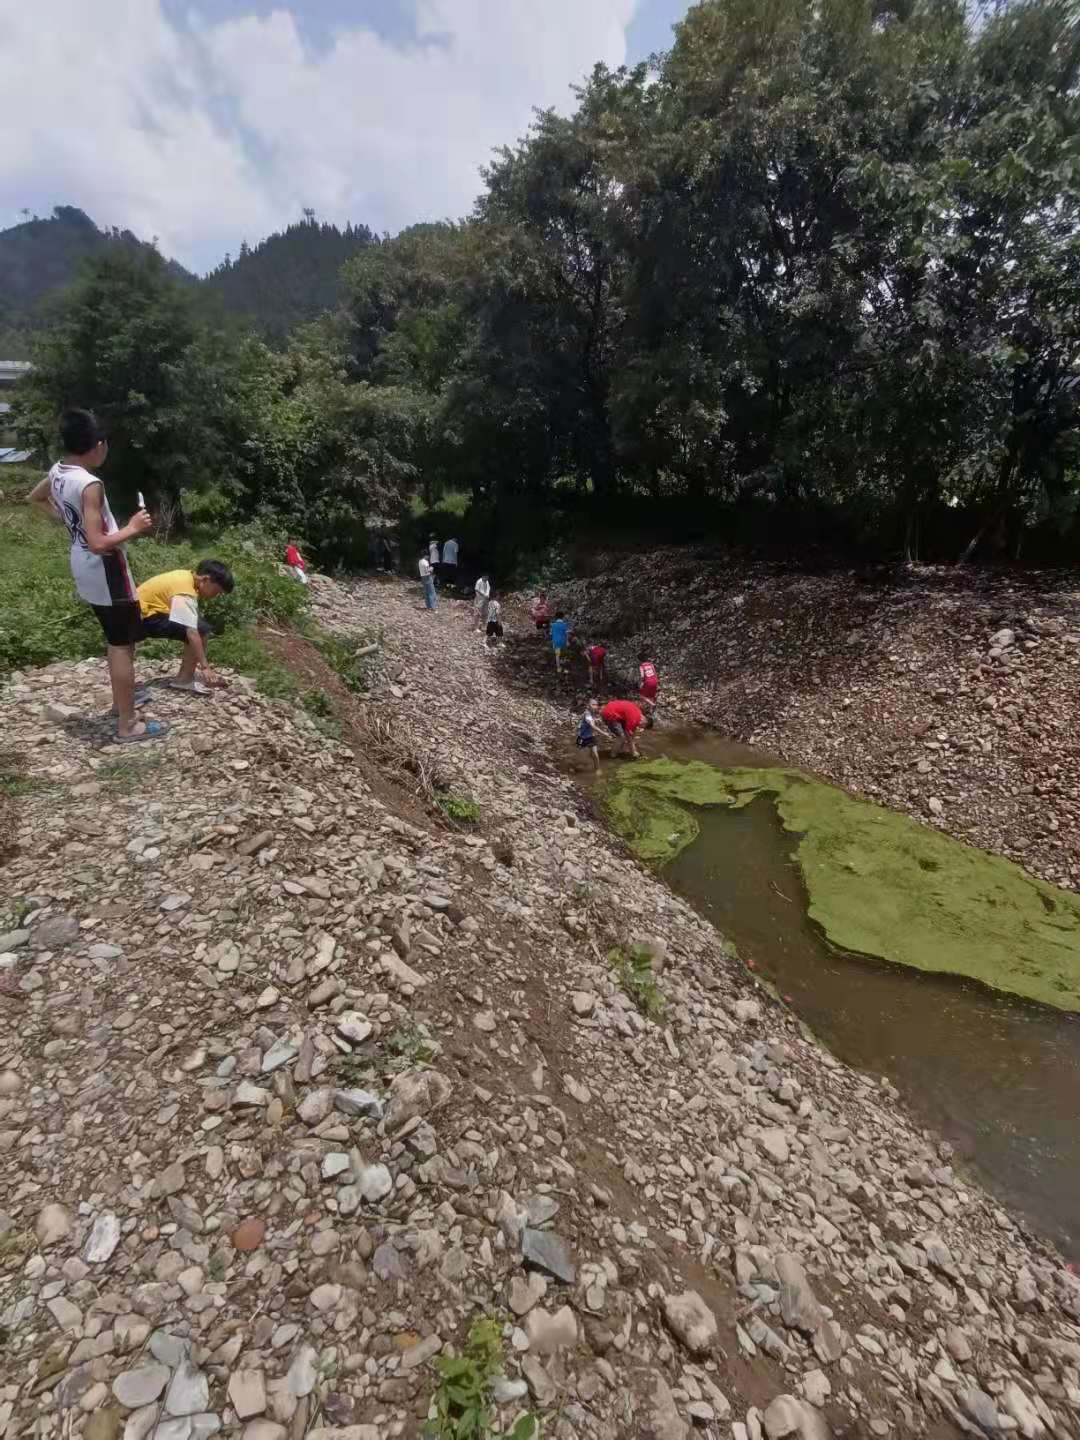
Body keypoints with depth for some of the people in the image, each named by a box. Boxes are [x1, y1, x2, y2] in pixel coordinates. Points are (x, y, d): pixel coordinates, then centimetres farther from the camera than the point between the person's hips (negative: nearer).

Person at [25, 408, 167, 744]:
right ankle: (127, 725, 6)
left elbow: (35, 498, 24)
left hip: (85, 570, 9)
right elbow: (99, 544, -29)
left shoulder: (57, 471, 3)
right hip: (106, 572, -9)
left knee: (114, 638, 24)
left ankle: (122, 697, 41)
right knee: (122, 644, -1)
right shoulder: (90, 484, -25)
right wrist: (132, 528, -15)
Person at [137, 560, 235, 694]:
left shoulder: (188, 578, 5)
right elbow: (192, 633, -29)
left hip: (149, 610, 10)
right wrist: (205, 666, -27)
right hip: (144, 617, -10)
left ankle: (185, 676, 11)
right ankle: (184, 680, -10)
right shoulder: (185, 591, -25)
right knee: (200, 629, -19)